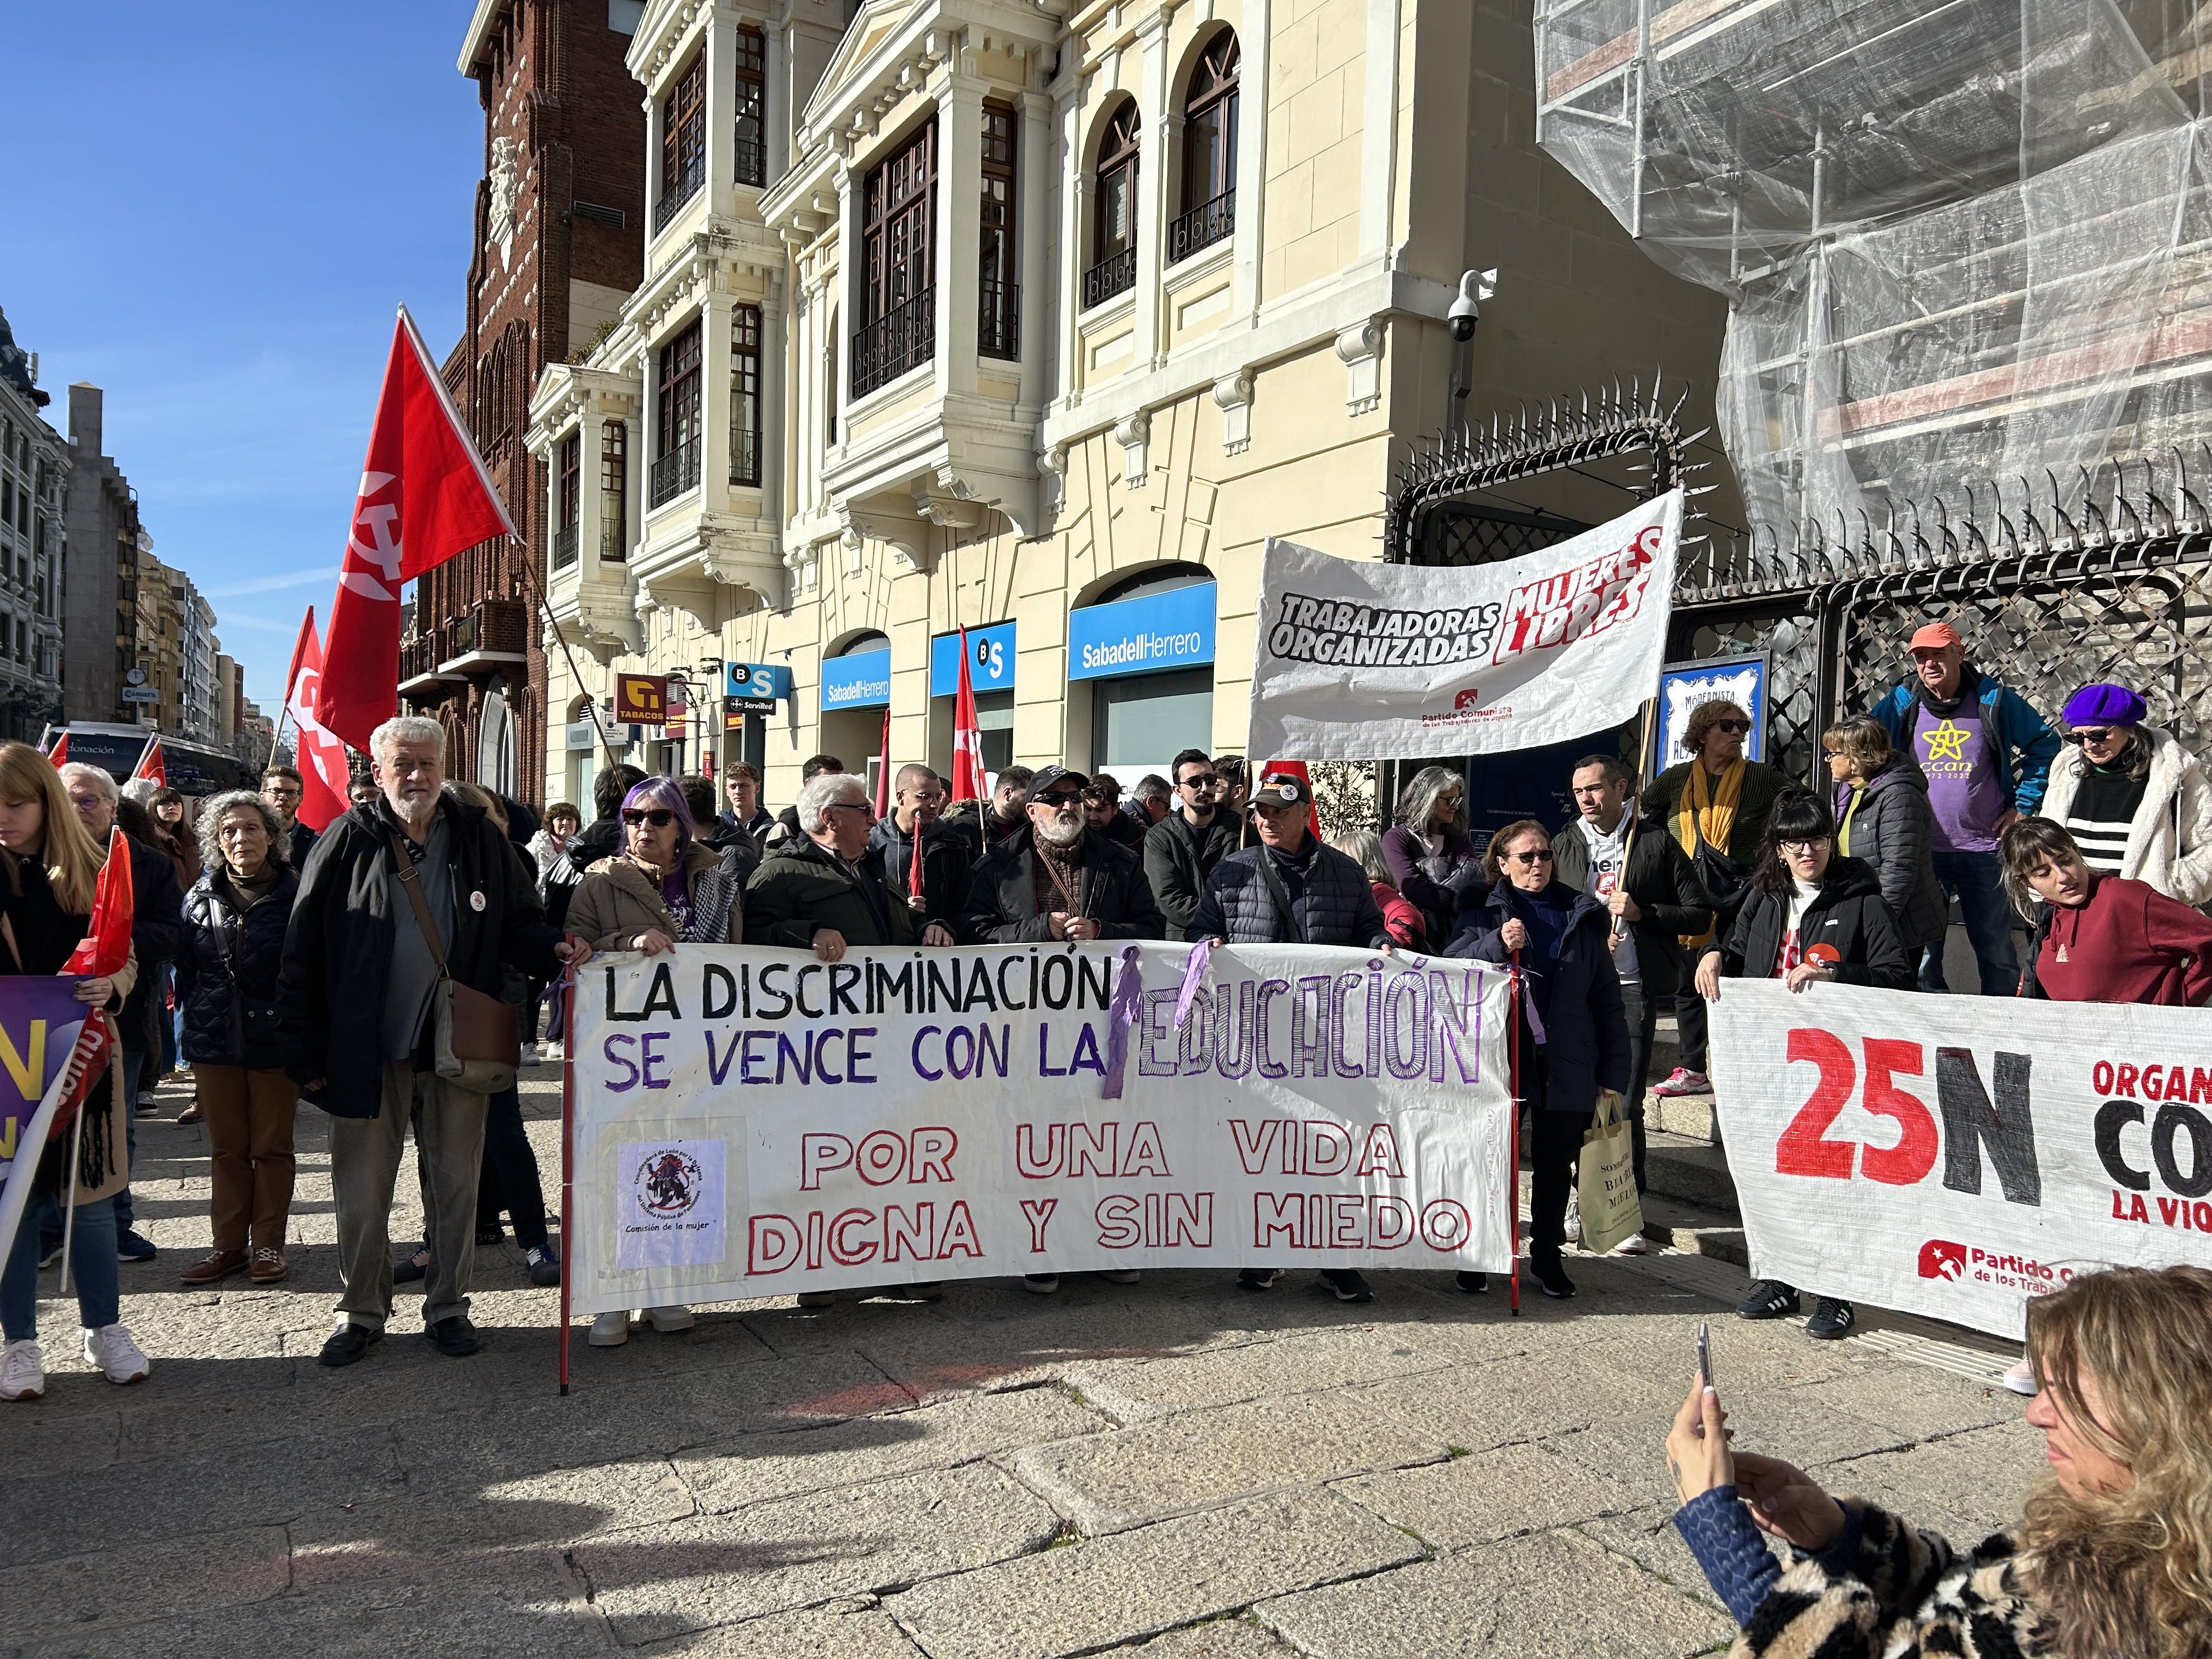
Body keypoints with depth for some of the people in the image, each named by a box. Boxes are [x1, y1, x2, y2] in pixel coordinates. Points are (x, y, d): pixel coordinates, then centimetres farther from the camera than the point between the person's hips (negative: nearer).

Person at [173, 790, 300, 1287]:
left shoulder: (296, 893, -6)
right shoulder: (201, 896, 6)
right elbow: (186, 967, 13)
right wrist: (192, 1018, 7)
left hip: (276, 1040, -3)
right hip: (215, 1041, 3)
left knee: (272, 1147, 7)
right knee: (226, 1148, 11)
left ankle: (268, 1244, 17)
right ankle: (230, 1244, 20)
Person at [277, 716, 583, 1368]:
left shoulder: (480, 838, 3)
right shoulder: (348, 842, -3)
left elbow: (518, 922, 8)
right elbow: (303, 953, -3)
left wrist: (554, 951, -15)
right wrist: (305, 1054, -6)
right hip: (366, 1051, -1)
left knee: (456, 1186, 11)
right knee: (361, 1192, 10)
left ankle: (447, 1307, 26)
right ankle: (362, 1311, 28)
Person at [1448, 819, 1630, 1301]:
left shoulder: (1584, 917, 11)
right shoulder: (1483, 913, 4)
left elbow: (1607, 999, 12)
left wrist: (1612, 1070, 7)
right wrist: (1497, 944, -24)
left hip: (1567, 1065, 2)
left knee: (1556, 1166, 11)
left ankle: (1547, 1256, 26)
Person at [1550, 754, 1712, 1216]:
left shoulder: (1656, 842, 3)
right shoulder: (1564, 845, 13)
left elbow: (1700, 914, 4)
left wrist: (1642, 912, -10)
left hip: (1633, 987, -3)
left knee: (1625, 1104, -5)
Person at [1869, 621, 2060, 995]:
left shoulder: (1994, 700, 0)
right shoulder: (1901, 703, 3)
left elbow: (2045, 744, 10)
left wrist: (2023, 806, 4)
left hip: (1984, 850, -1)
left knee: (1996, 951, 6)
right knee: (1921, 953, 4)